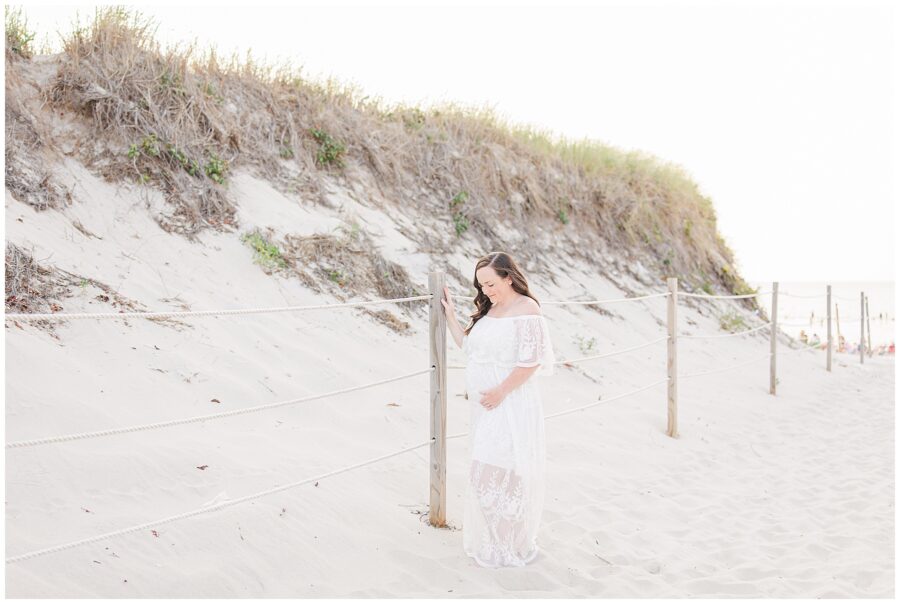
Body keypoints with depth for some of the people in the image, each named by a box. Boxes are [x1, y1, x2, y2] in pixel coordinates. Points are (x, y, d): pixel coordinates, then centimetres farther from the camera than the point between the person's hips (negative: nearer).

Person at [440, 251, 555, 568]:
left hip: (509, 404, -8)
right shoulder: (487, 309, 12)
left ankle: (510, 546, 13)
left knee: (498, 472, -5)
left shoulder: (526, 310, -12)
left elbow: (530, 361, -17)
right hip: (484, 404, 8)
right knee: (487, 472, 14)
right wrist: (449, 314, 12)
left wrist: (501, 391, -16)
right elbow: (467, 345, 16)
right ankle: (492, 539, 29)